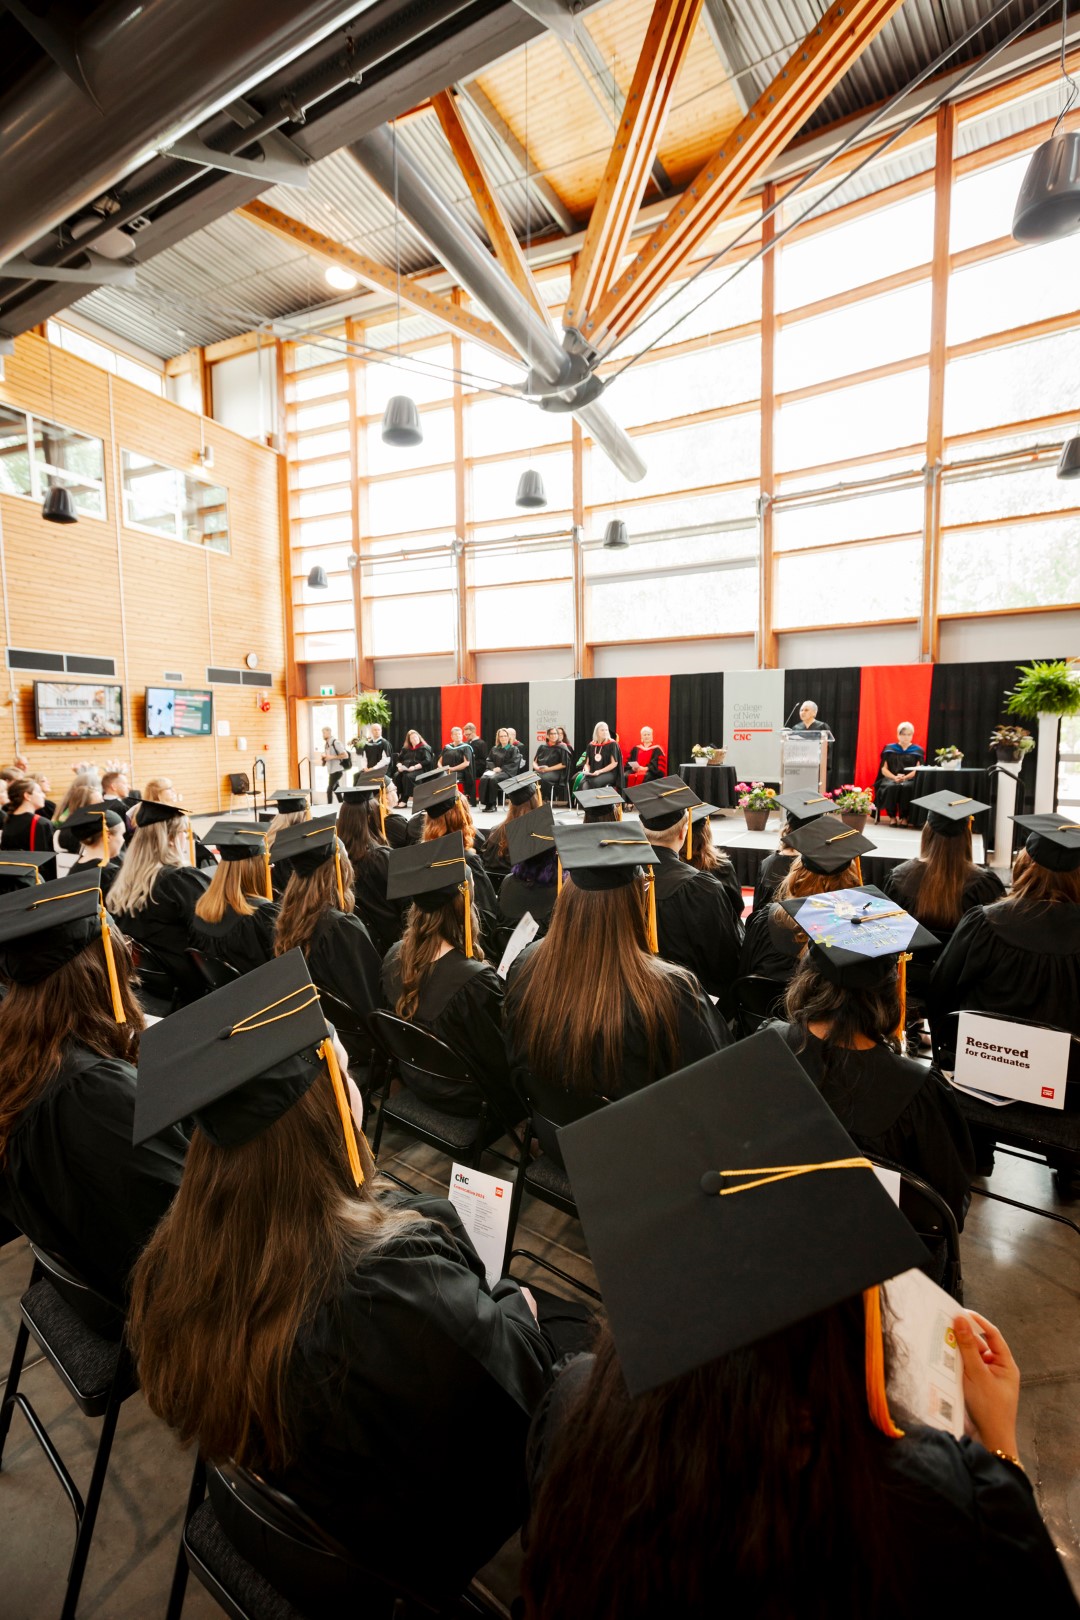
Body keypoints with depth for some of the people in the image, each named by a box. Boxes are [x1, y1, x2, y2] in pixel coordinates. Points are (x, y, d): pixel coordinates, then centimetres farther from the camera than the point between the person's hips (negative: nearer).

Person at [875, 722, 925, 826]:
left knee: (906, 787, -36)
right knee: (891, 787, -36)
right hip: (891, 778, 0)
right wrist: (895, 777, -17)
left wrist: (905, 777, -19)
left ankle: (904, 817, -25)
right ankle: (892, 816, -23)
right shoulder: (889, 749, 10)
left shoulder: (917, 751, 9)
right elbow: (884, 769, 3)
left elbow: (918, 770, -1)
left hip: (910, 780, 0)